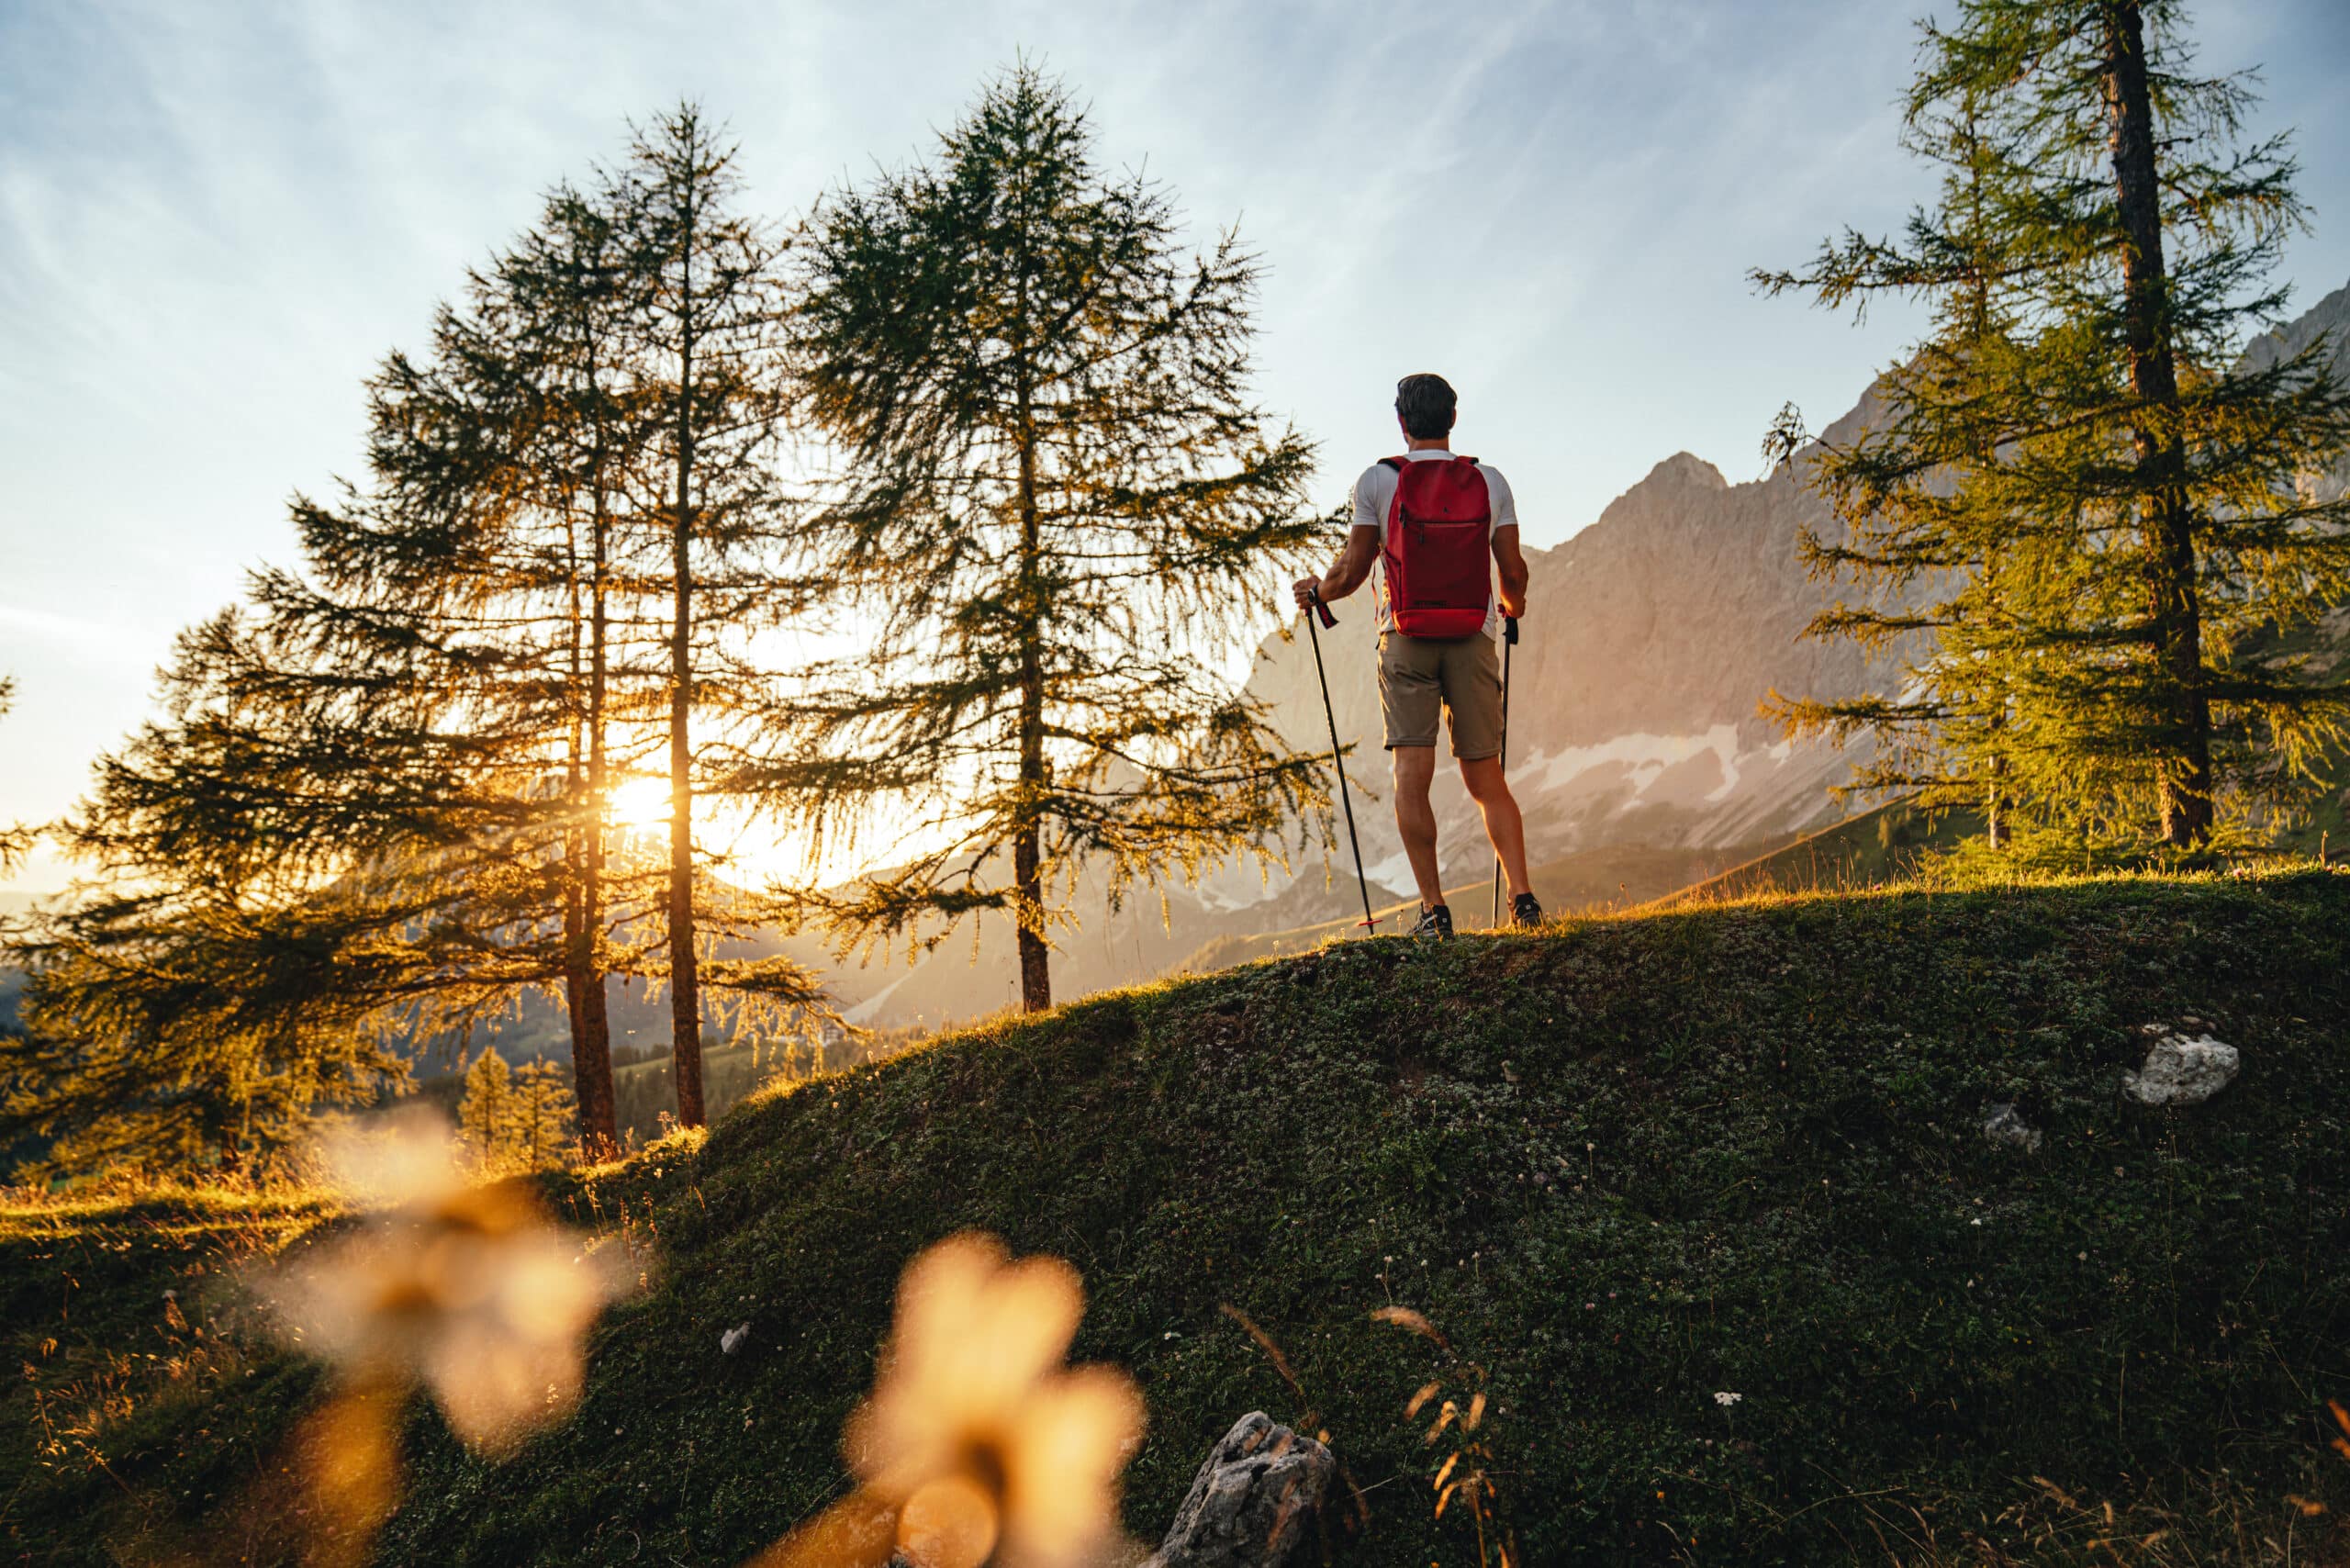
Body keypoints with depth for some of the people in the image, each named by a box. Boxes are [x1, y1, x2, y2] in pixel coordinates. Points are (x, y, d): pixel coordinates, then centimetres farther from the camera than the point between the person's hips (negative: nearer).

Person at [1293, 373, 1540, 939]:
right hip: (1473, 640, 2)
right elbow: (1513, 572, 7)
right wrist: (1513, 604, 30)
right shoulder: (1490, 482, 5)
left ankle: (1434, 908, -8)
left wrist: (1315, 589, 21)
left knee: (1412, 776, -3)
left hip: (1407, 641, -2)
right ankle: (1522, 895, -1)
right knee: (1486, 779, 9)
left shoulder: (1378, 481, -1)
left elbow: (1351, 570, 0)